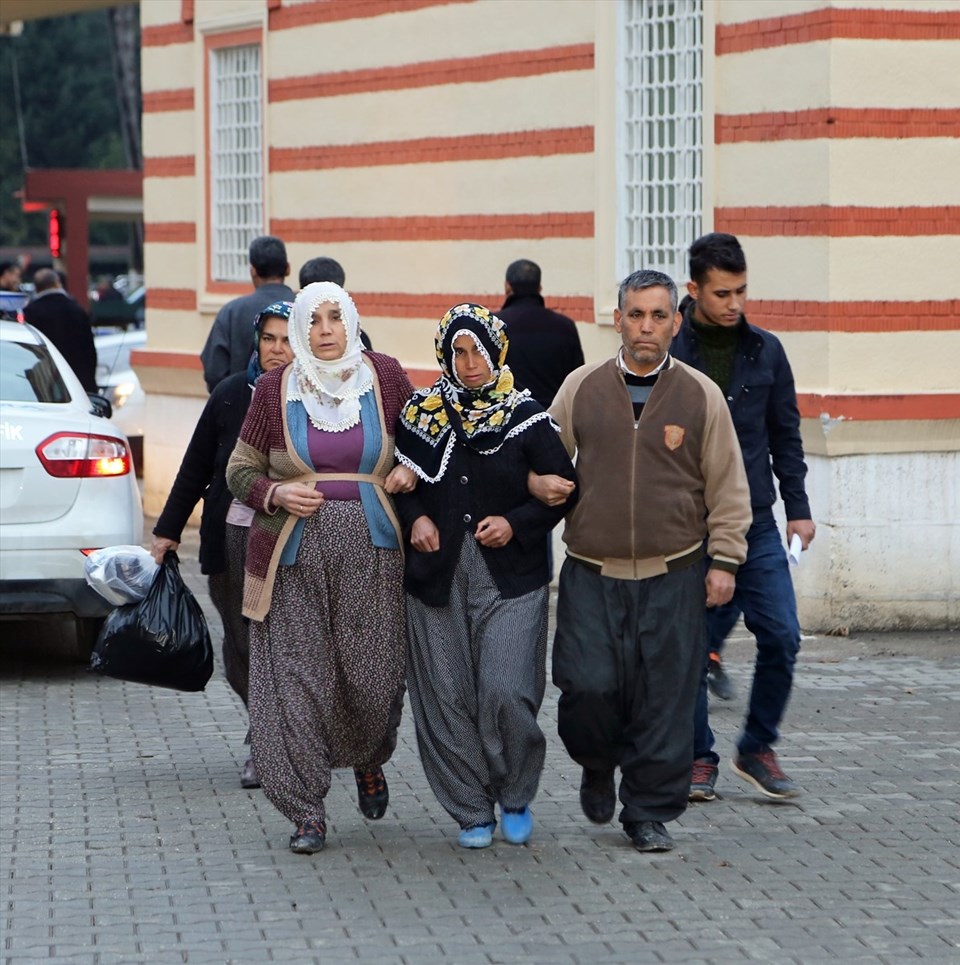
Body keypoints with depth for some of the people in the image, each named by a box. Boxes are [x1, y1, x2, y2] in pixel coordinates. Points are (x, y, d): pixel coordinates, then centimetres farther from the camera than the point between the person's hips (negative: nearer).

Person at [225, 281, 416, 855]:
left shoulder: (385, 377, 4)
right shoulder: (276, 390, 3)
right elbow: (241, 470, 10)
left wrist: (409, 472, -3)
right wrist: (275, 494, -10)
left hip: (372, 549, 0)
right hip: (296, 554, 0)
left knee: (376, 675, 0)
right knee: (297, 678, -5)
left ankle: (369, 761, 34)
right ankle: (307, 812, 3)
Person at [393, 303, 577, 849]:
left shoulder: (526, 416, 0)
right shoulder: (422, 414, 6)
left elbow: (564, 487, 4)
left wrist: (516, 524, -10)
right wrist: (415, 518, -4)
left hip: (510, 578, -2)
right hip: (438, 574, 2)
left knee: (506, 692, -12)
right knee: (447, 697, 0)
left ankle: (516, 797, 12)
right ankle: (472, 811, 15)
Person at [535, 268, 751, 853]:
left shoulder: (701, 396, 3)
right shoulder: (581, 388, 5)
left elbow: (728, 487, 7)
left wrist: (724, 561, 2)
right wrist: (542, 483, -7)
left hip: (673, 577, 0)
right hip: (592, 574, 0)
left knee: (664, 698, 0)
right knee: (588, 686, -8)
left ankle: (650, 812, 13)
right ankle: (598, 768, 24)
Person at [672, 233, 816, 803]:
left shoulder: (766, 351, 6)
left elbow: (785, 435, 13)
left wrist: (798, 508, 8)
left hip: (755, 525, 3)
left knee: (782, 636, -4)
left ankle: (758, 748, 13)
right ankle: (699, 757, 17)